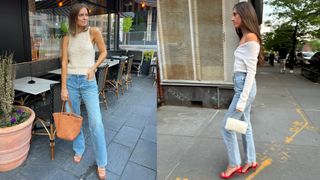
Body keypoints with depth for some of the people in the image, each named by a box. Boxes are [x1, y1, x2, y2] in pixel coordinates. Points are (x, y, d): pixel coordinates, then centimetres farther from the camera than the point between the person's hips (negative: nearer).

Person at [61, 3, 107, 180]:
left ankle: (101, 163, 7)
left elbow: (103, 52, 6)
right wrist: (63, 88, -5)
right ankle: (79, 150, 36)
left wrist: (93, 68, -9)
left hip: (88, 82, -3)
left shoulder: (94, 32, -1)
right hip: (71, 81, 3)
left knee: (96, 123, -8)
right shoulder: (67, 38, 4)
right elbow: (64, 62, 1)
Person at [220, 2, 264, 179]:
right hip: (241, 84, 10)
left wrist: (242, 100, -20)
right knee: (245, 124, 17)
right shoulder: (244, 37, 13)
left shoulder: (250, 38, -15)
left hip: (245, 86, -10)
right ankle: (251, 161, 32)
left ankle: (234, 164, 18)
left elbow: (251, 71, -19)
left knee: (227, 127, 0)